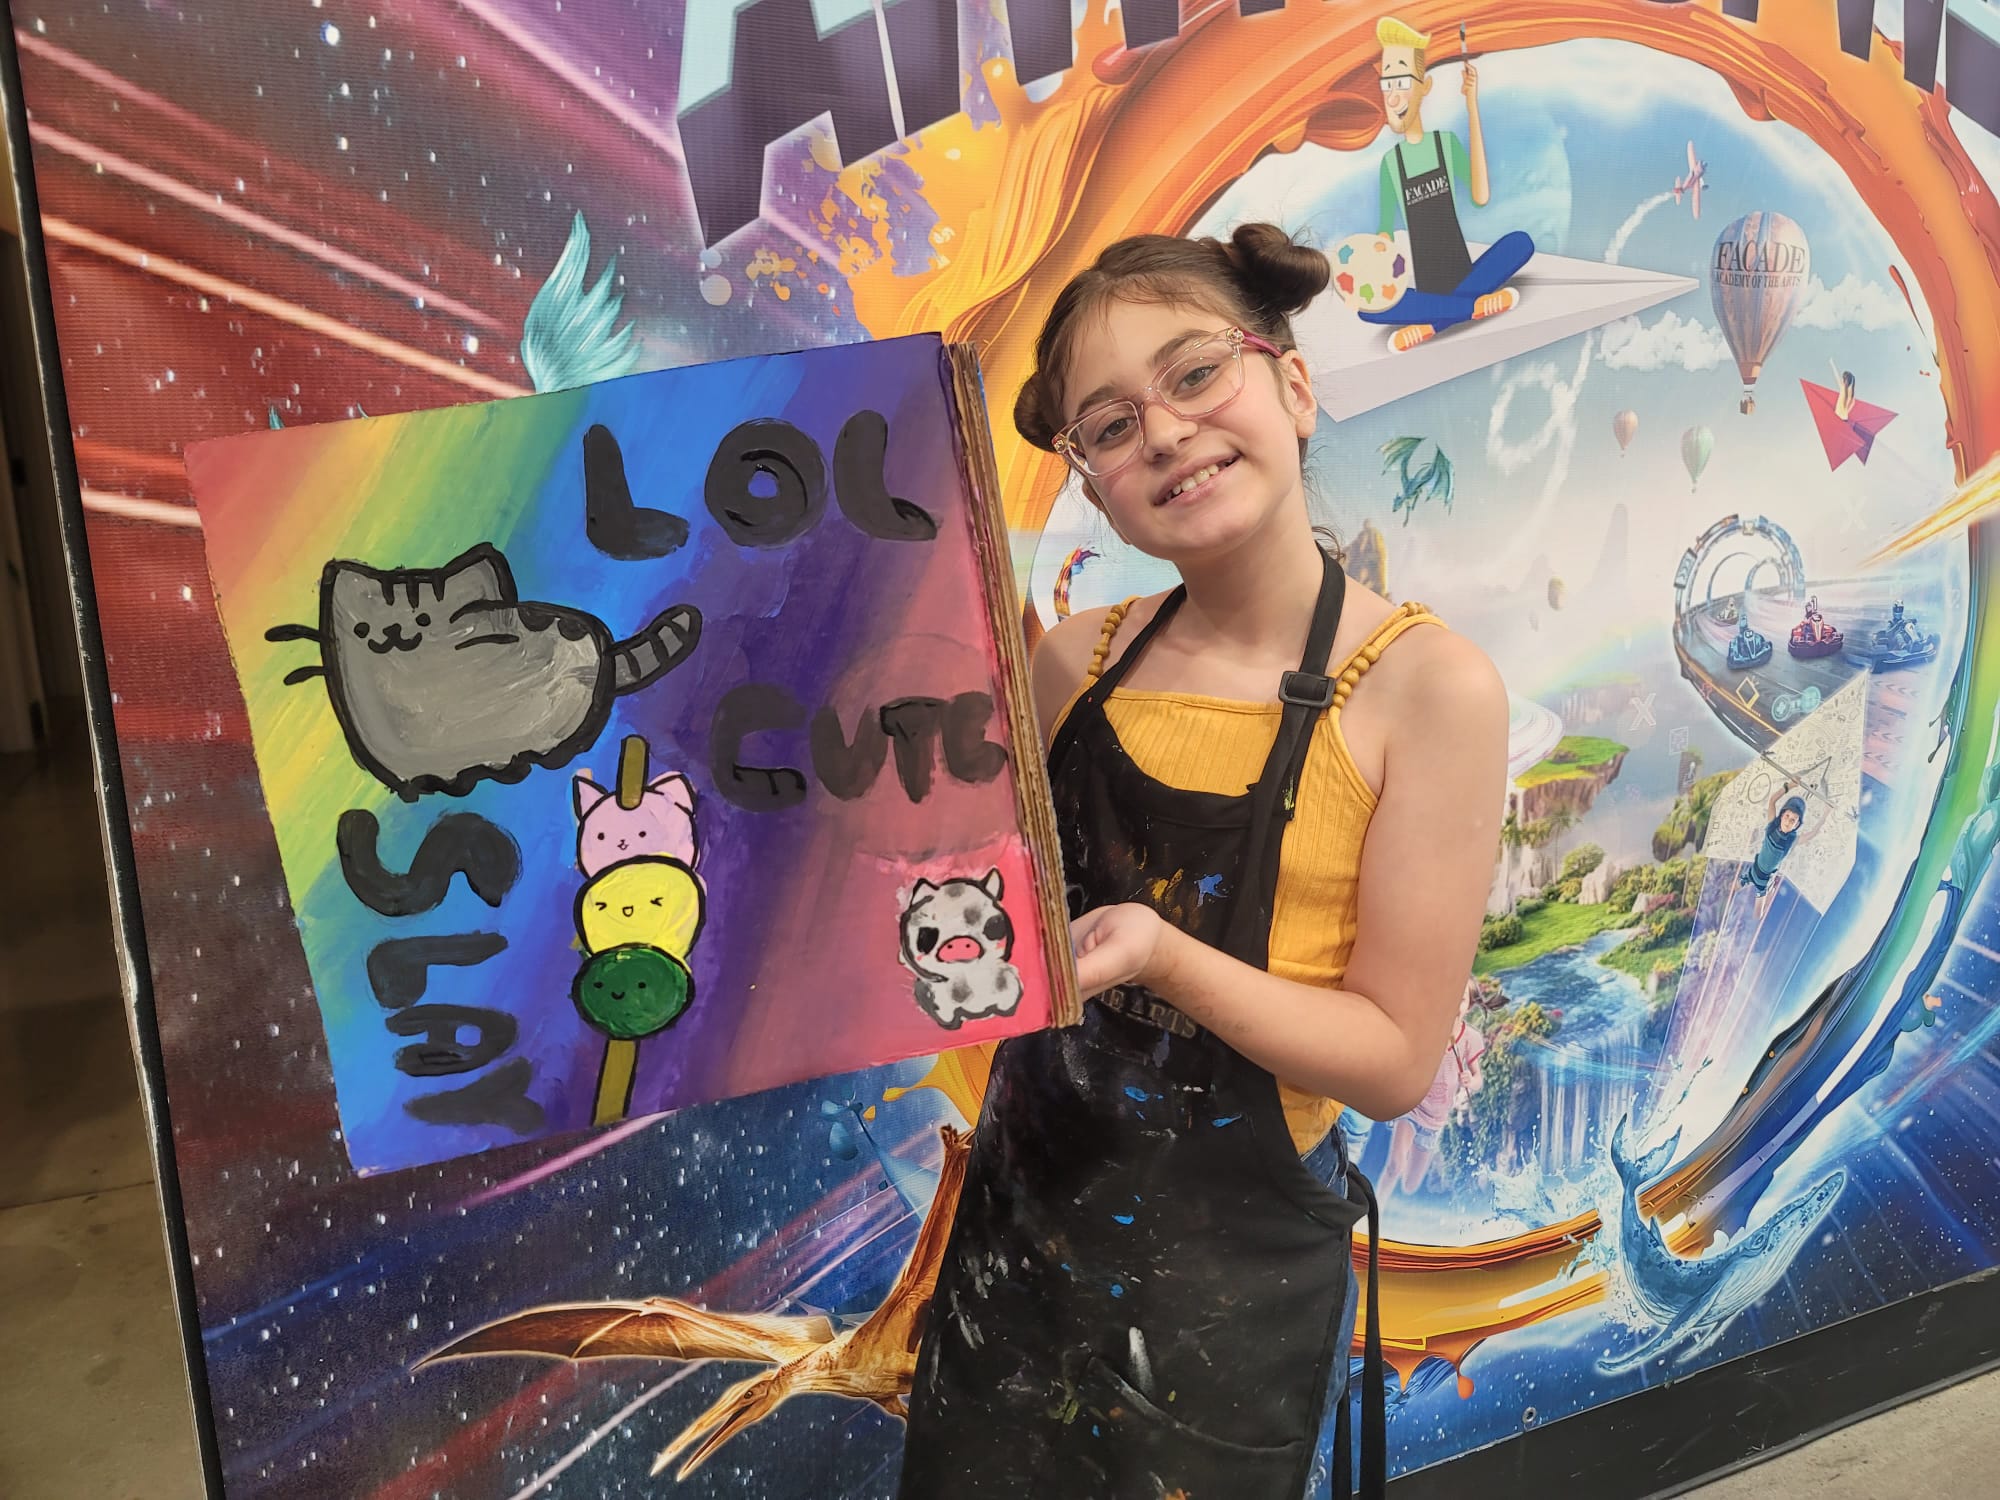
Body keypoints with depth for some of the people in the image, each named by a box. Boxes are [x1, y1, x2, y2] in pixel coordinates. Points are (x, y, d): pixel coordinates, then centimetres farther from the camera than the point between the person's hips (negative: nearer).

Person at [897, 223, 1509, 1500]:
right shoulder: (1078, 664, -3)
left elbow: (1397, 1056, -13)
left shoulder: (1428, 685, -14)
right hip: (1017, 1242, 4)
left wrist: (1162, 957, -27)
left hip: (1232, 1285, -3)